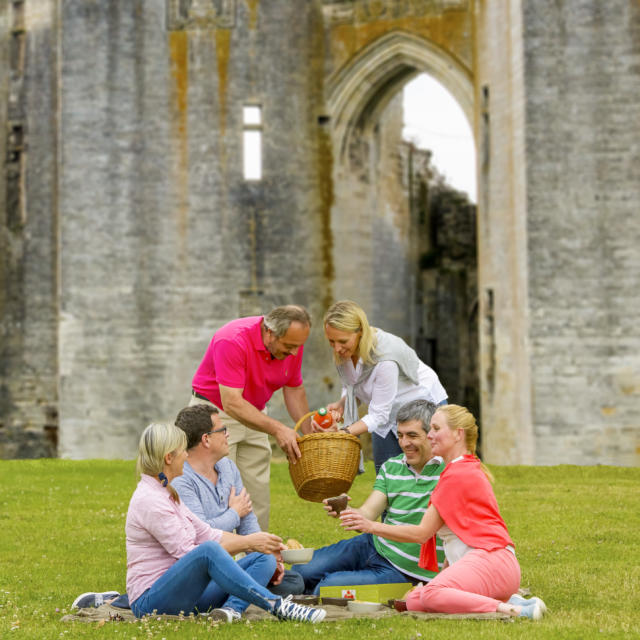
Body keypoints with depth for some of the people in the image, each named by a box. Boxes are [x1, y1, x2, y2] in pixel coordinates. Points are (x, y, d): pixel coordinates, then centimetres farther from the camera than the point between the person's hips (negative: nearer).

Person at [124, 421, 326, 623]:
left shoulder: (167, 494, 16)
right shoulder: (149, 500, -15)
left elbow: (207, 533, 15)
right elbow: (187, 552, -19)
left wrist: (256, 542, 2)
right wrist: (248, 542, -15)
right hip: (150, 601, -10)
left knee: (264, 559, 0)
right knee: (209, 550, -36)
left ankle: (231, 608, -29)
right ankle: (276, 605, -35)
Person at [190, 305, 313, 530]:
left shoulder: (293, 344, -11)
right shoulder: (232, 342, -32)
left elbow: (294, 389, 6)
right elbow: (232, 404, -35)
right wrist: (277, 429, -42)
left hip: (253, 414, 6)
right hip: (215, 411, -6)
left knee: (259, 492, 3)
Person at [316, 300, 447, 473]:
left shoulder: (384, 358, -35)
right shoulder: (344, 350, -14)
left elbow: (378, 415, -29)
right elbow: (351, 388, 4)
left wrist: (343, 433, -36)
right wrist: (341, 404, -17)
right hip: (388, 413, 7)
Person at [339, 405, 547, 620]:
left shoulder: (458, 475, -8)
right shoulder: (471, 469, 24)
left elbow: (422, 533, -9)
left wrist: (371, 526, -5)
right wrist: (445, 572, 15)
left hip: (490, 561, -11)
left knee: (432, 594, -33)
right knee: (413, 601, -2)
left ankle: (510, 609, -29)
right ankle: (504, 601, -5)